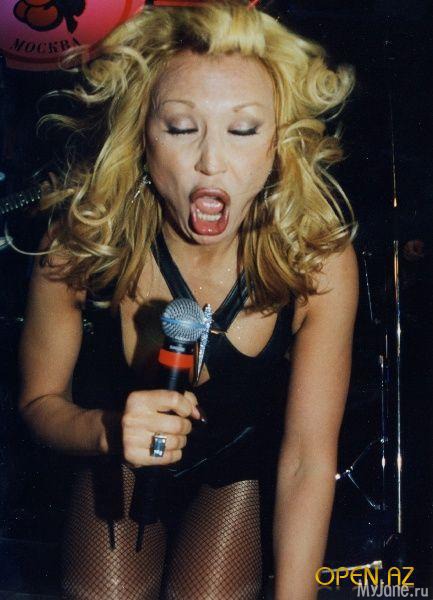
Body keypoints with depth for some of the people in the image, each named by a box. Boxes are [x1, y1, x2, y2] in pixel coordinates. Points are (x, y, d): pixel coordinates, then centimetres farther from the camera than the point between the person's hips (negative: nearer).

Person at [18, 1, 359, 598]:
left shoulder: (319, 258, -31)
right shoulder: (79, 244, -29)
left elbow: (308, 458, -26)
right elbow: (40, 400, -16)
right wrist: (108, 430, -37)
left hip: (242, 461, 0)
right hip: (118, 457, 1)